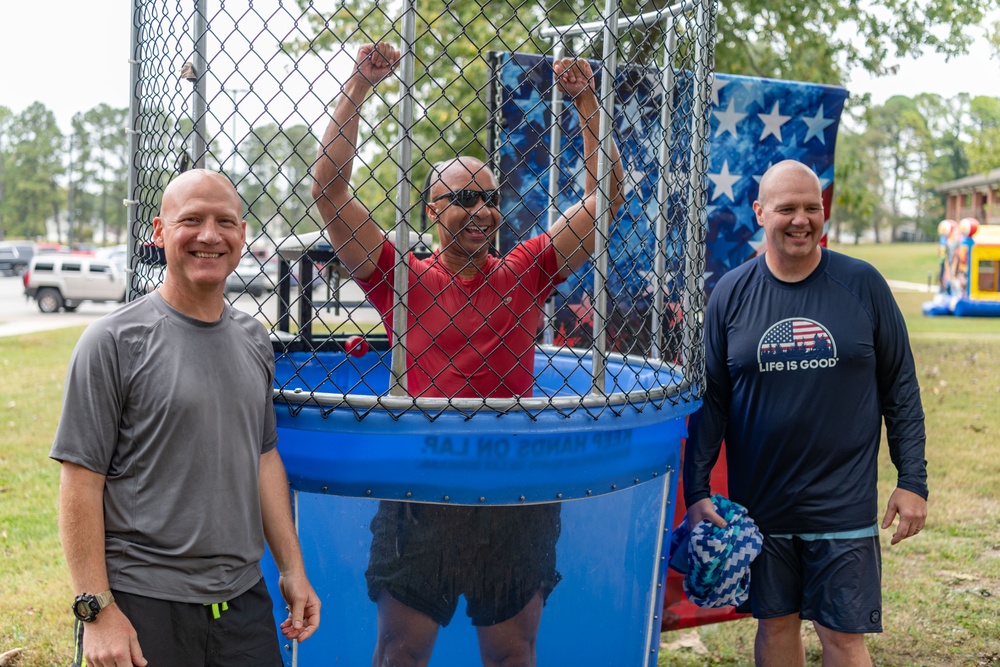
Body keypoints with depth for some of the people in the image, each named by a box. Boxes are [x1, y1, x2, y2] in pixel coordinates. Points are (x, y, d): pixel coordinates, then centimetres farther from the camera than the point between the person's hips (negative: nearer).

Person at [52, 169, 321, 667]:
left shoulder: (253, 341, 8)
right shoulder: (114, 341, -9)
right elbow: (81, 481, -10)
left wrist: (292, 570, 13)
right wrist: (96, 609, -14)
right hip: (140, 605, -5)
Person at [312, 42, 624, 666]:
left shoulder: (525, 274, 4)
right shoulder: (402, 279, -1)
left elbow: (606, 198, 1)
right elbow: (330, 188, -8)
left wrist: (587, 104, -7)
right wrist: (359, 87, -12)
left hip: (516, 500, 2)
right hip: (419, 494, -1)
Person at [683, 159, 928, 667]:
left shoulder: (863, 285, -3)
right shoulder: (731, 293, -1)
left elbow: (900, 388, 2)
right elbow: (710, 399, 2)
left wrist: (912, 481, -2)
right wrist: (696, 490, -3)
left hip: (844, 505, -1)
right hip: (759, 502, 2)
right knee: (775, 624, 13)